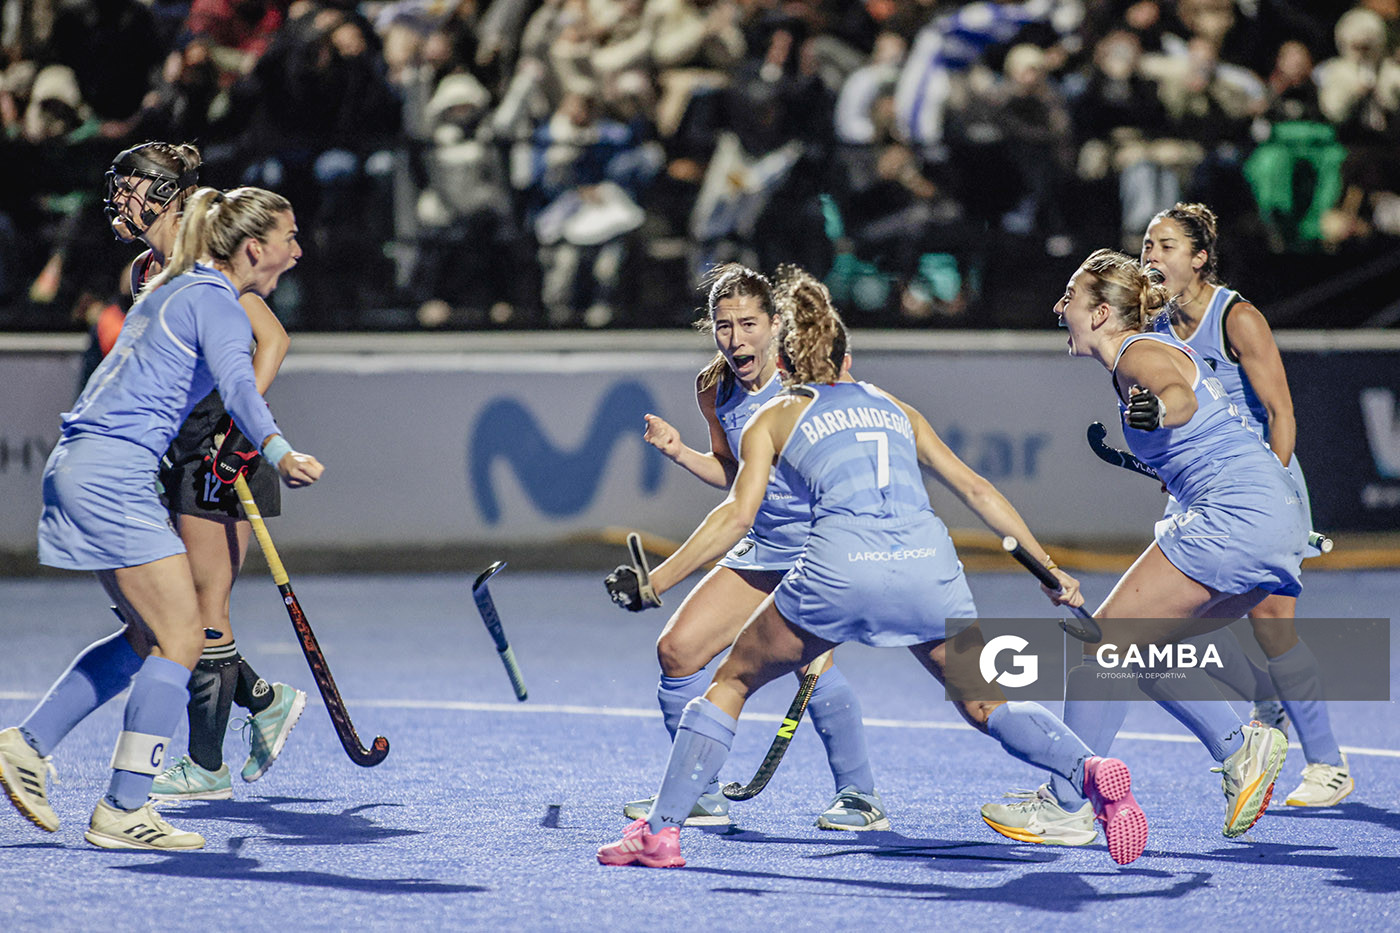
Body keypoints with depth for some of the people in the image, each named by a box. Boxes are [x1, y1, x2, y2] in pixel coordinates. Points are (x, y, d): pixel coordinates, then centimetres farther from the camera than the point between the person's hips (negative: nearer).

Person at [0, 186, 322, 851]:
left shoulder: (171, 289, 18)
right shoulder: (216, 302, -11)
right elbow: (237, 384, -30)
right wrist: (278, 452, -45)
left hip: (76, 466, 10)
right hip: (114, 475, -10)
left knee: (148, 635, 18)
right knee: (181, 641, -7)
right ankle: (123, 812, -8)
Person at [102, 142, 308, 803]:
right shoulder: (145, 271, 14)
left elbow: (273, 339, -16)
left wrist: (241, 422, -23)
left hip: (220, 449, -9)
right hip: (177, 451, 9)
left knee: (203, 611, -4)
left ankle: (207, 767, 3)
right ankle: (266, 701, 24)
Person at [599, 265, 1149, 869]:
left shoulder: (774, 417, 21)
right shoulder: (894, 409, 30)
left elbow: (737, 515, 8)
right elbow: (977, 491, 28)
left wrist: (653, 582, 12)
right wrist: (1048, 569, 33)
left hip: (841, 565, -3)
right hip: (928, 560, 3)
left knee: (732, 683, 17)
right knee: (985, 709, 18)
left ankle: (660, 831, 11)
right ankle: (1090, 771, -8)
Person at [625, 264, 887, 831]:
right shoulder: (714, 391, 1)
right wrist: (678, 452, -1)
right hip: (762, 549, 7)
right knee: (677, 650, 4)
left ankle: (860, 797, -17)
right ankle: (701, 795, 20)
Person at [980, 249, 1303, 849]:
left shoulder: (1141, 354, -10)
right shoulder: (1143, 356, 20)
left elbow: (1182, 396, -33)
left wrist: (1158, 409, -54)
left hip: (1235, 515, -10)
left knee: (1105, 639, -7)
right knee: (1137, 650, 14)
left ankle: (1065, 806, -7)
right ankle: (1241, 748, 2)